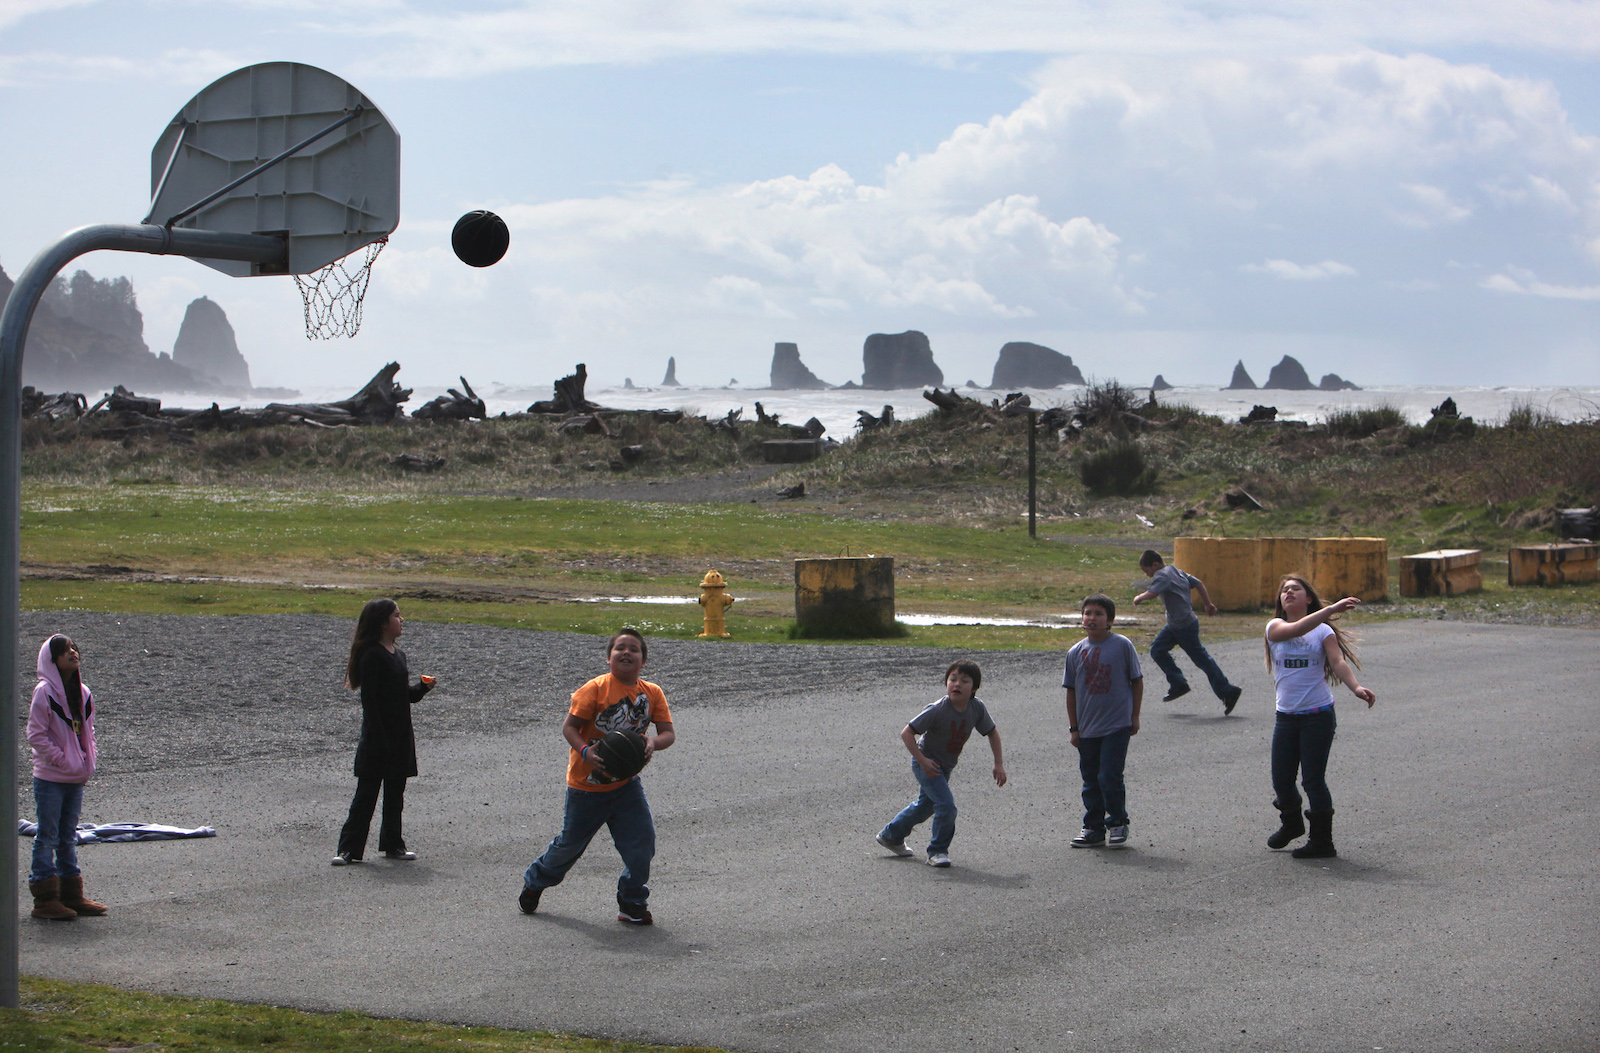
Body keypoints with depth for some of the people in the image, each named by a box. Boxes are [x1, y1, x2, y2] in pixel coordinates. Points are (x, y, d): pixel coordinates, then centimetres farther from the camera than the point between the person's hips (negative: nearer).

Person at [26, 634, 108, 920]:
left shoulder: (83, 692, 8)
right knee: (47, 836, -1)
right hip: (50, 778, -7)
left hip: (76, 779, 7)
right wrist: (62, 760, -16)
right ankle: (45, 899, 3)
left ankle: (71, 896, 20)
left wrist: (87, 763, 5)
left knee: (68, 837, 14)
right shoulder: (44, 692, -13)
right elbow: (36, 734, -14)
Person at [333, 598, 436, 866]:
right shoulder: (372, 655, -14)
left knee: (395, 794, 13)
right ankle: (348, 849, 0)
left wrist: (422, 688, 0)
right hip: (378, 740, -8)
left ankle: (393, 844, 23)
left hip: (400, 737, 8)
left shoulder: (398, 654, 12)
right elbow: (369, 699, -17)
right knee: (366, 794, -5)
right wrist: (380, 738, -21)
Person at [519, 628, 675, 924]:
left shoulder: (652, 694, -3)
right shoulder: (595, 689, -16)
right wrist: (585, 751, -32)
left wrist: (653, 742, -26)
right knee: (570, 843, 11)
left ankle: (632, 903, 7)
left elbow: (668, 733, -3)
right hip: (587, 783, -3)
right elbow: (569, 727, -15)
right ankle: (535, 881, 38)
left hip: (626, 783, 3)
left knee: (642, 839, -10)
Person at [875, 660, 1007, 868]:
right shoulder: (938, 710, -29)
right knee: (946, 805, -20)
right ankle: (938, 851, -2)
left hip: (946, 766, 7)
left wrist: (999, 764, -2)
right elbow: (906, 733, -24)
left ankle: (891, 835, 45)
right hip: (927, 762, -7)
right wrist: (922, 760, -29)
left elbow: (992, 732, 3)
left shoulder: (977, 708, -14)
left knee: (926, 805, 24)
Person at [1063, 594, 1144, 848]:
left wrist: (1134, 716, 2)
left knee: (1109, 777, -9)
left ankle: (1118, 823, 10)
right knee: (1090, 779, 11)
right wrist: (1074, 727, 7)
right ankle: (1093, 828, 22)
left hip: (1117, 725, -4)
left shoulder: (1122, 645, -7)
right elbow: (1071, 691, 9)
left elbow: (1136, 681, 2)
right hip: (1087, 728, 4)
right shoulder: (1076, 652, 2)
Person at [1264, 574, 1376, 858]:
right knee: (1281, 780, 6)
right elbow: (1295, 630, -19)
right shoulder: (1275, 628, 3)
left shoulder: (1324, 631, 1)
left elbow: (1338, 662, -13)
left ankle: (1322, 841, 6)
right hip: (1286, 715, 3)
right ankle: (1292, 824, 36)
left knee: (1313, 779, -6)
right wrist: (1331, 609, -29)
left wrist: (1355, 687, -32)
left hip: (1318, 714, -3)